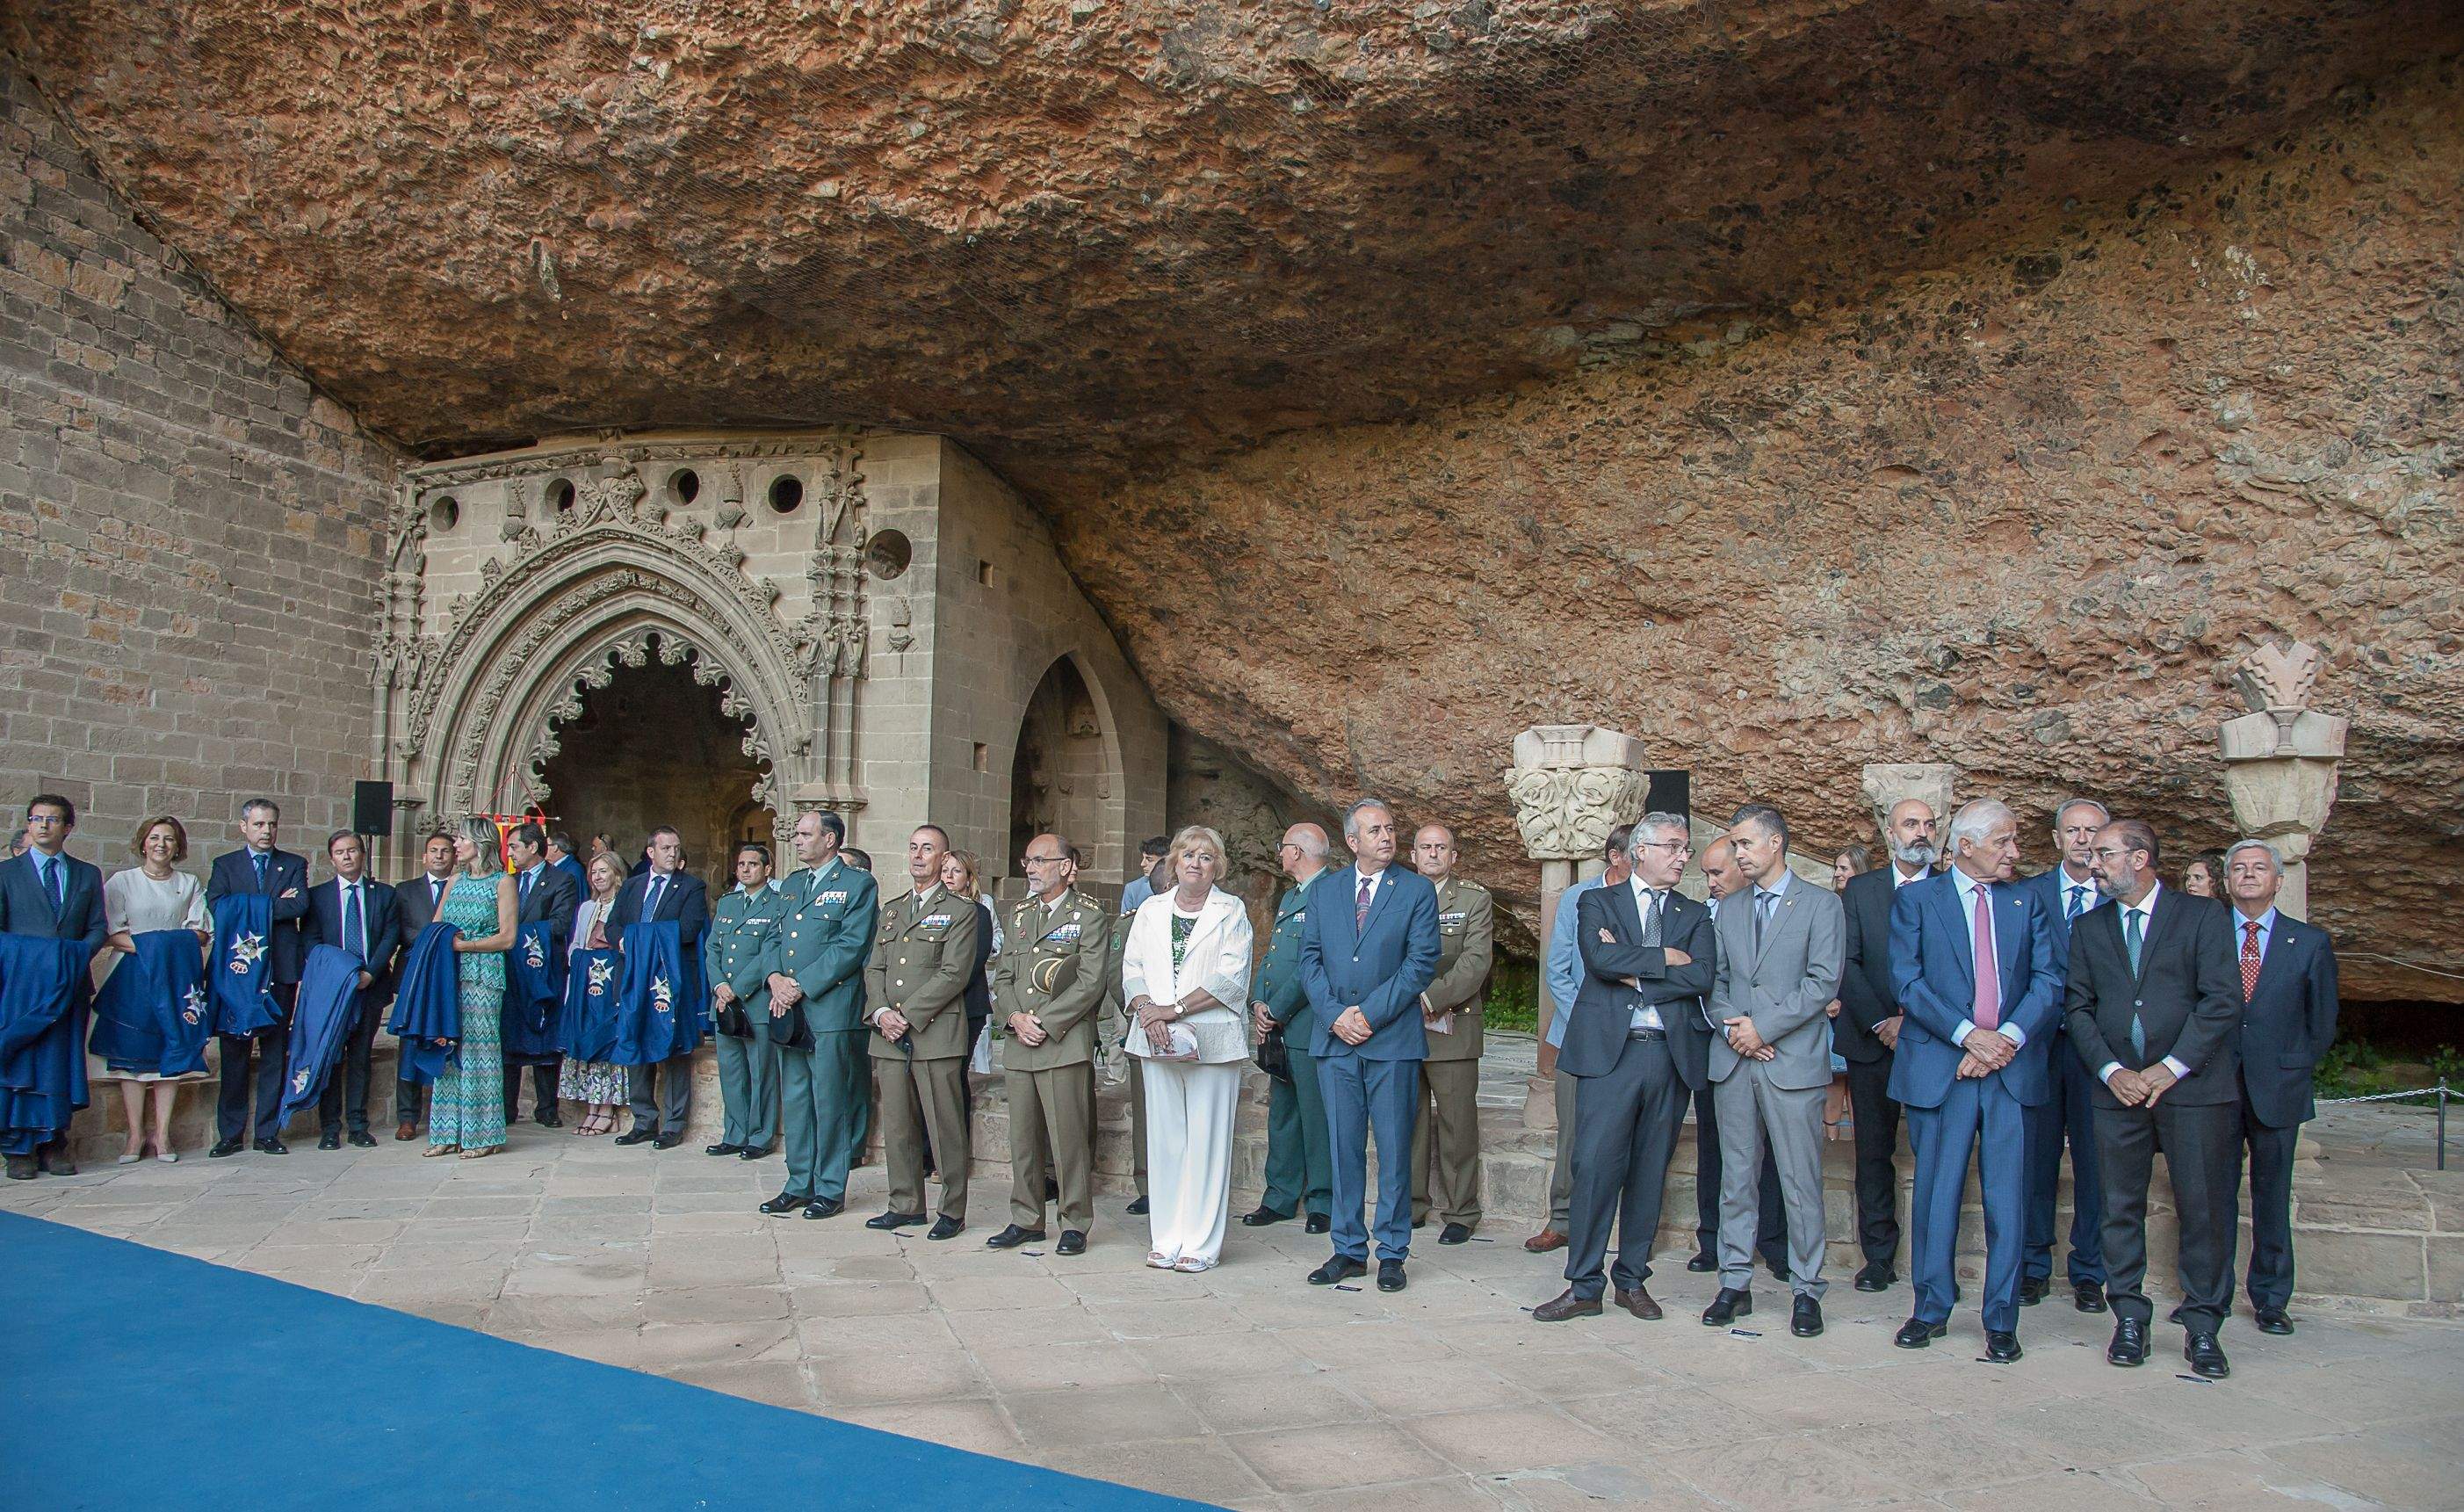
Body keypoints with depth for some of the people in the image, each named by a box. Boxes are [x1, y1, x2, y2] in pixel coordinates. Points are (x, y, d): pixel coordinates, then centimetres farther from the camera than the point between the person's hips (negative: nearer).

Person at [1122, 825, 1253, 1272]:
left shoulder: (1231, 912, 3)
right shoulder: (1151, 910, 15)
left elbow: (1231, 978, -8)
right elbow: (1132, 970, 10)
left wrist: (1174, 1009, -14)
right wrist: (1147, 1010, -10)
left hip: (1213, 1041, -3)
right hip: (1158, 1040, 3)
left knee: (1207, 1141, -3)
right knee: (1164, 1138, 5)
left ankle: (1201, 1243, 3)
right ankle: (1166, 1239, 12)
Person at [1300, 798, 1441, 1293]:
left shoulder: (1417, 891, 1)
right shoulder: (1323, 891, 10)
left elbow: (1422, 962, -6)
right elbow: (1310, 958, 7)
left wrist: (1370, 1013, -12)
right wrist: (1335, 1014, -8)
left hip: (1392, 1039, -3)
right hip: (1335, 1039, 3)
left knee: (1394, 1149, 3)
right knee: (1343, 1148, 8)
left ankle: (1392, 1253, 13)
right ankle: (1349, 1249, 18)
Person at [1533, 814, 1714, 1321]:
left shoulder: (1696, 915, 14)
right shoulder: (1598, 903, 7)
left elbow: (1703, 976, -5)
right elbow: (1600, 957, -13)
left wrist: (1633, 971, -8)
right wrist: (1664, 958, -7)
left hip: (1672, 1053, 3)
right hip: (1610, 1050, -3)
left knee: (1650, 1172, 8)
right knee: (1596, 1167, -7)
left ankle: (1632, 1280, 20)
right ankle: (1584, 1287, 2)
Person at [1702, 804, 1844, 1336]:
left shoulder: (1821, 905, 0)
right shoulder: (1730, 909, 15)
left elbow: (1822, 982, -8)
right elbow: (1716, 981, 13)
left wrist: (1763, 1027, -13)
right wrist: (1731, 1028, -6)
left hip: (1793, 1062, -4)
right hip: (1735, 1060, 4)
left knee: (1801, 1183, 0)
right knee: (1736, 1178, 8)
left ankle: (1806, 1291, 10)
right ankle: (1735, 1283, 16)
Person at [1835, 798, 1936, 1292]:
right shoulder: (1860, 889, 8)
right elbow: (1846, 963, 1)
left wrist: (1914, 1022, -11)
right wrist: (1881, 1023, -9)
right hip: (1872, 1042, 1)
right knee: (1875, 1152, 6)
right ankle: (1879, 1257, 15)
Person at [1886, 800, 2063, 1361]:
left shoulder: (2026, 902, 13)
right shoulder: (1915, 899, 4)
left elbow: (2047, 979, 4)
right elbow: (1906, 981, -5)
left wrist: (2006, 1039, -12)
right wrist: (1969, 1035, -15)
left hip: (2014, 1066, 2)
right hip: (1939, 1065, -2)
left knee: (2006, 1198, 3)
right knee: (1936, 1191, 5)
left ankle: (2001, 1319, 13)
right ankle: (1931, 1309, 19)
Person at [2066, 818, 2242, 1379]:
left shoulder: (2204, 915, 2)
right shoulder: (2088, 928, 13)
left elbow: (2222, 1000, -6)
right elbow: (2079, 1008, 8)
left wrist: (2170, 1069, -12)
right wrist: (2112, 1071, -6)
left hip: (2194, 1085, -3)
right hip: (2118, 1088, 3)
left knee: (2204, 1207, 0)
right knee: (2121, 1207, 4)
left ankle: (2203, 1326, 11)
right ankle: (2130, 1319, 14)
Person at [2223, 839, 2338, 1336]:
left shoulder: (2311, 943, 5)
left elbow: (2322, 1022, 10)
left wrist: (2294, 1067, 5)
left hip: (2277, 1088, 0)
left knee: (2272, 1196, 7)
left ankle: (2271, 1299, 18)